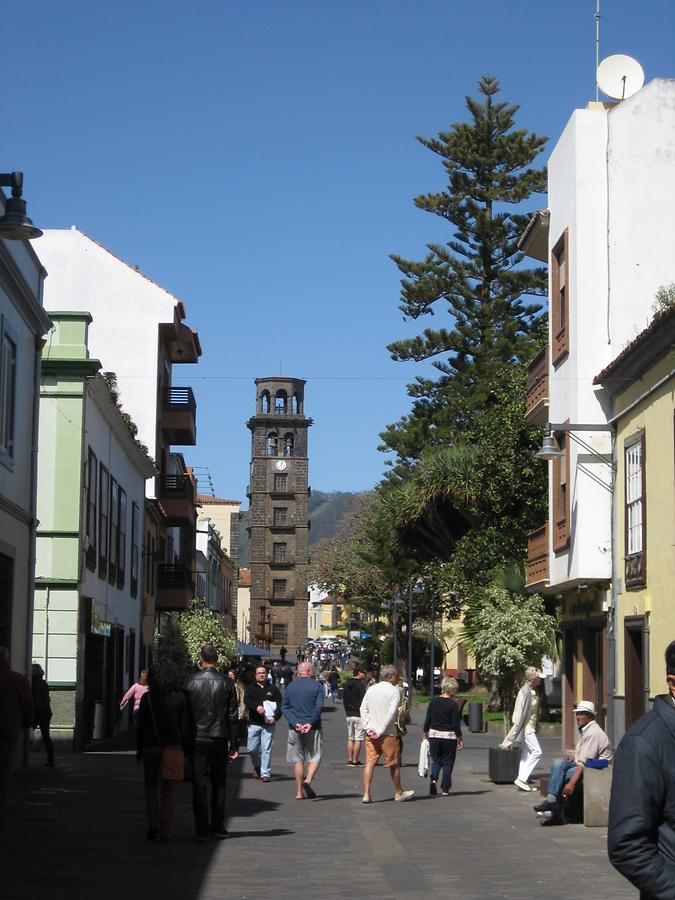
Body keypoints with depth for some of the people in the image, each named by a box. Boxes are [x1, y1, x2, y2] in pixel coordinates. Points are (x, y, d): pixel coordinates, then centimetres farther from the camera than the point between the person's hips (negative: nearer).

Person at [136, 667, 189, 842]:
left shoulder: (147, 698, -2)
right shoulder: (180, 698, 2)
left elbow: (140, 725, -1)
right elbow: (185, 726, 1)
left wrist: (139, 750, 6)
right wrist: (185, 750, 6)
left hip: (151, 748, -1)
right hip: (173, 747, 1)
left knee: (151, 788, 13)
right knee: (168, 790, 6)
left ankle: (153, 825, 2)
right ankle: (165, 831, 3)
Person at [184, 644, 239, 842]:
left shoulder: (191, 681, -4)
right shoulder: (226, 682, -2)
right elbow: (233, 714, -1)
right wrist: (234, 743, 5)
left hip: (198, 738, -1)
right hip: (220, 738, 1)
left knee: (200, 784, 1)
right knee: (219, 783, 14)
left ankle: (202, 830, -3)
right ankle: (218, 827, 16)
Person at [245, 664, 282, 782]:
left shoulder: (273, 689, 10)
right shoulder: (251, 689, 10)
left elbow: (280, 704, 5)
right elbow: (246, 701, -7)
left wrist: (276, 717, -11)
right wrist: (256, 707, -27)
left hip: (269, 724, -1)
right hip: (254, 723, 1)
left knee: (267, 750, -5)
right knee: (252, 749, 4)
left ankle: (265, 773, -1)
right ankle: (257, 766, 31)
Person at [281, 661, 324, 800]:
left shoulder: (290, 686, 9)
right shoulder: (317, 686, -1)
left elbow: (284, 707, 1)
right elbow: (319, 707, -12)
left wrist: (295, 723, -7)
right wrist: (310, 723, -14)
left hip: (295, 728, 3)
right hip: (312, 728, -3)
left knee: (297, 759, 9)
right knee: (314, 757, 6)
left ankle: (299, 792, 9)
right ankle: (308, 780, -19)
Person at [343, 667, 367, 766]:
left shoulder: (346, 684, 12)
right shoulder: (361, 685, -12)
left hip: (349, 715, 7)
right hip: (359, 715, -7)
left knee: (350, 739, 12)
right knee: (358, 739, -3)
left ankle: (349, 760, 11)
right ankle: (355, 761, -4)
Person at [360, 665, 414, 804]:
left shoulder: (371, 689, 10)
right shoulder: (394, 690, -7)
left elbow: (363, 709, 4)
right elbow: (391, 712, -16)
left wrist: (368, 728, -2)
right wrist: (381, 730, -14)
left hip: (371, 733, 5)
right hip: (387, 733, -5)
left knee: (370, 762, 4)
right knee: (394, 763, 9)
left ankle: (366, 794, -2)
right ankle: (398, 793, 21)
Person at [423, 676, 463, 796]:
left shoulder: (433, 701, 0)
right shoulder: (453, 704, -11)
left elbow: (427, 720, 3)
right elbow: (456, 724, -10)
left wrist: (425, 733, 15)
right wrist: (460, 739, -2)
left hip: (434, 734, 3)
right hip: (449, 736, -3)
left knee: (436, 760, 15)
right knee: (447, 762, 9)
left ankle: (433, 778, -12)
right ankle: (445, 789, 9)